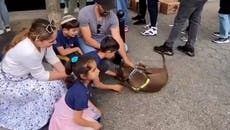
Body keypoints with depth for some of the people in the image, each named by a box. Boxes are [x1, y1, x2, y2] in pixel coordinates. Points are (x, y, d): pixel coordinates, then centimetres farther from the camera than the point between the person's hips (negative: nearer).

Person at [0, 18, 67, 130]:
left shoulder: (38, 39, -19)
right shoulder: (28, 51, -40)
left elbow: (53, 59, -7)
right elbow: (41, 76, -25)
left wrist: (67, 74, -15)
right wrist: (65, 75, -17)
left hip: (24, 74, 8)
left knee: (56, 79, 0)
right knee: (50, 87, -17)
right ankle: (39, 119, 5)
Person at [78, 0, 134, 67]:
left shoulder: (112, 16, -22)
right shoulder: (84, 13, -29)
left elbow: (117, 38, -27)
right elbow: (88, 39, -28)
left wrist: (126, 59, -36)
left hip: (104, 38, 3)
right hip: (86, 39, -3)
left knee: (124, 48, -14)